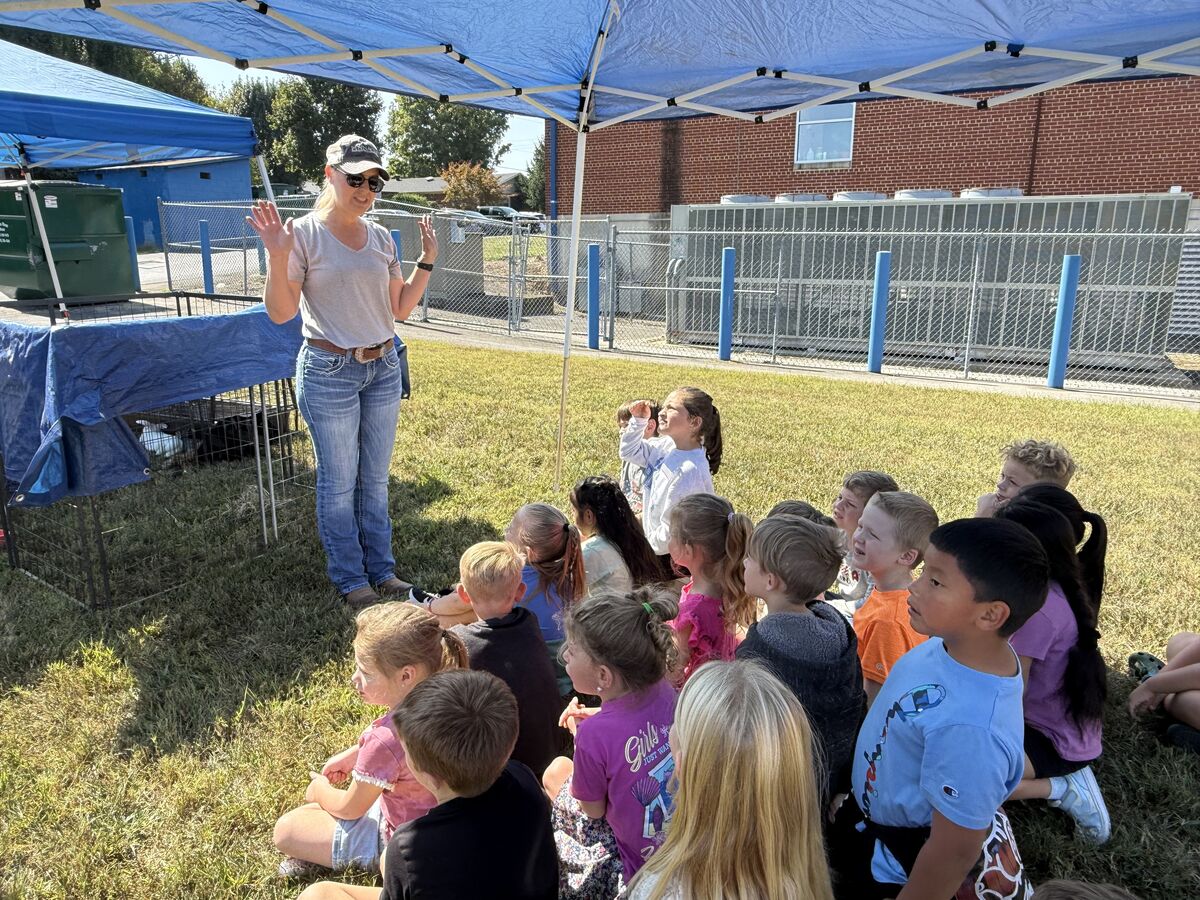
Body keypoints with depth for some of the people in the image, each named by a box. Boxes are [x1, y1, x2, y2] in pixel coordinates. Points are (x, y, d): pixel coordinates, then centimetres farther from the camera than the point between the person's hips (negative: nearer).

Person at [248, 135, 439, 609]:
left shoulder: (381, 238, 7)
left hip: (383, 368, 5)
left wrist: (427, 261, 5)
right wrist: (277, 255, -23)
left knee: (376, 478, 14)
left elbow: (399, 309, 11)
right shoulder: (304, 233, -8)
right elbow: (280, 312, -11)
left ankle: (382, 569, 28)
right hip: (329, 371, -5)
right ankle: (350, 578, 22)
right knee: (339, 482, 5)